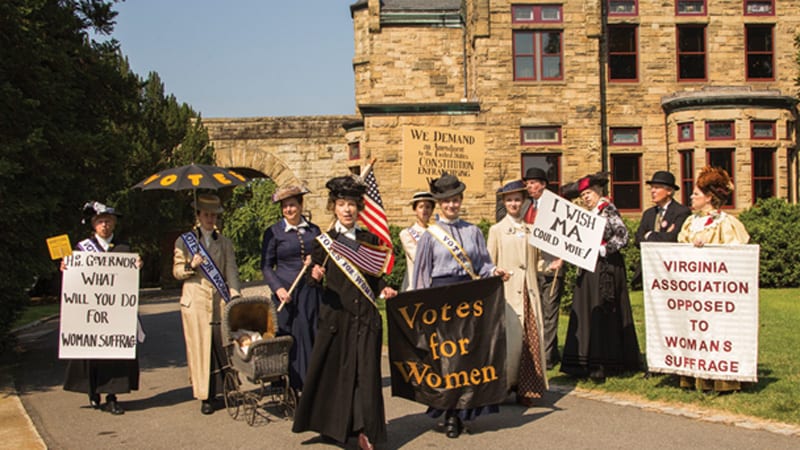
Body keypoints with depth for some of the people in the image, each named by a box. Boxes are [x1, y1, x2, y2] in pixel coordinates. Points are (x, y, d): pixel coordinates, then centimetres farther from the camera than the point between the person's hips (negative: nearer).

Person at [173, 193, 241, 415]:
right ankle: (205, 396, 4)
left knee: (225, 345, -2)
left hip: (221, 300, 2)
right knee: (201, 347, -2)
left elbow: (231, 269, 5)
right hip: (196, 300, -2)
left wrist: (234, 290, -12)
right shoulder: (184, 240, 9)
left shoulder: (225, 242, 14)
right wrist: (190, 266, -13)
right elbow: (176, 271, 8)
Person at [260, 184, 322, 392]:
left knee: (314, 336, 1)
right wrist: (277, 288, -12)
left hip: (311, 292, 3)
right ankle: (291, 384, 8)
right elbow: (266, 266, 2)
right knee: (289, 338, -2)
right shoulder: (273, 232, 2)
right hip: (286, 293, -2)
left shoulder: (314, 230, 11)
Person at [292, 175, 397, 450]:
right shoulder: (324, 241, 2)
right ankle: (330, 424, 25)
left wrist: (383, 289, -2)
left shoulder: (369, 240, 9)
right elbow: (315, 281, -2)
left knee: (366, 372, -2)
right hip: (335, 315, -1)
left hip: (365, 316, 2)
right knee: (331, 370, 6)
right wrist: (316, 277, -23)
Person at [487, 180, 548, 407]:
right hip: (507, 292, -3)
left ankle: (527, 389, 6)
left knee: (532, 338, -2)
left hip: (529, 292, 3)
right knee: (510, 338, -6)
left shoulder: (531, 229, 14)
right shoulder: (497, 230, 6)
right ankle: (503, 385, 7)